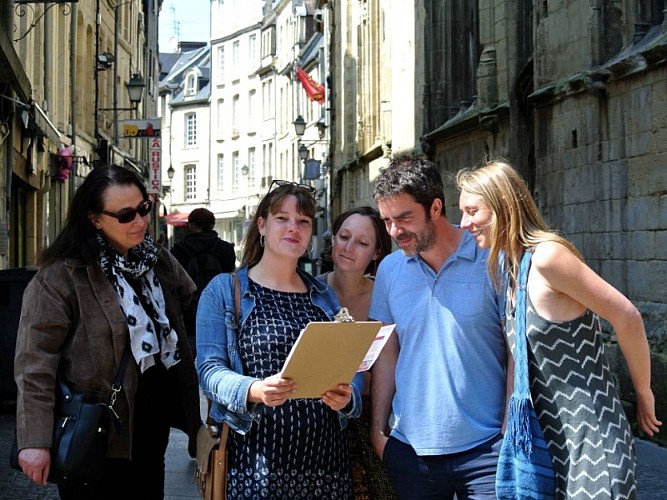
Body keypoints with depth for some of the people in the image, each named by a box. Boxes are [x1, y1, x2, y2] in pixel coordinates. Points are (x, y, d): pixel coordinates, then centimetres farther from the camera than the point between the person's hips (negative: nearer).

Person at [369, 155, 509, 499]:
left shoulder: (492, 261, -7)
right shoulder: (389, 270, 4)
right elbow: (387, 354, 10)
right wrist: (377, 430, 7)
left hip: (485, 448, -3)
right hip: (409, 447, 4)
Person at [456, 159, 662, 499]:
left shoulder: (546, 255, -18)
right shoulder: (510, 266, 7)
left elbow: (627, 318, -16)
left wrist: (643, 394, -4)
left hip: (590, 436, -8)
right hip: (550, 435, 8)